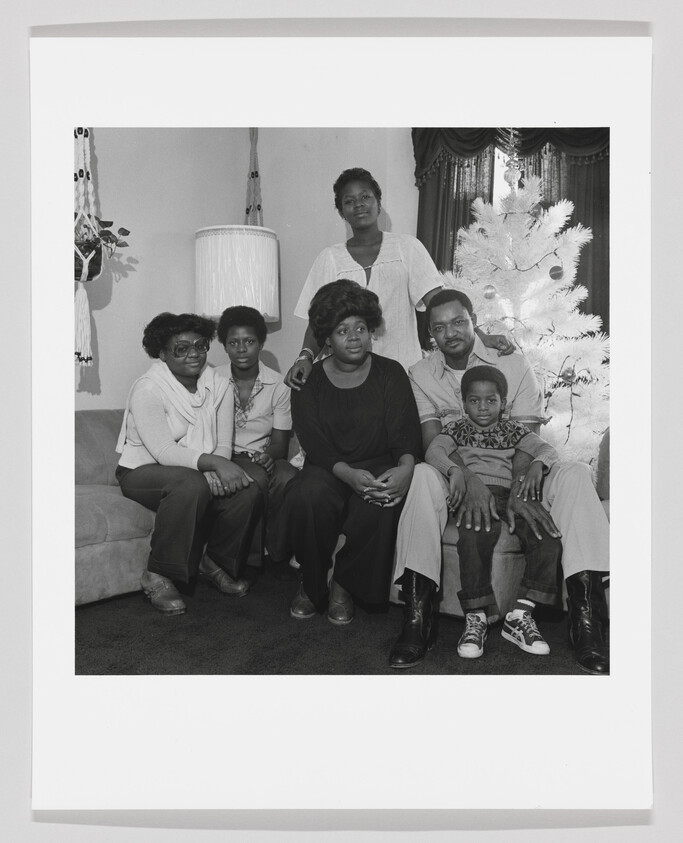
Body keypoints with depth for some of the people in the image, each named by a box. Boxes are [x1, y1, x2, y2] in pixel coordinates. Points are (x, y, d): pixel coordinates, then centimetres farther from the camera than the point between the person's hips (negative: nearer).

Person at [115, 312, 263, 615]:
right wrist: (213, 463, -36)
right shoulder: (147, 389, -15)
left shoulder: (217, 386, 2)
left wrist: (220, 470, -26)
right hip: (144, 471, -5)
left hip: (202, 472, 6)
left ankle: (216, 563, 4)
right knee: (191, 485, -38)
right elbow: (164, 451, -25)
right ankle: (157, 576, -20)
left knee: (248, 490, -21)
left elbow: (224, 446, -4)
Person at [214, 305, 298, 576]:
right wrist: (252, 459, -20)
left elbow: (280, 440, 2)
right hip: (227, 458, -1)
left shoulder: (278, 385, 2)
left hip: (266, 456, 2)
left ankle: (278, 554, -12)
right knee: (256, 478, -33)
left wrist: (267, 456, -23)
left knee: (288, 477, -31)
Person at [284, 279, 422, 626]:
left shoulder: (391, 373, 5)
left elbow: (405, 431, -5)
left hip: (380, 466, 0)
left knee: (379, 503, -34)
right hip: (328, 469, 0)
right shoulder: (307, 381, 5)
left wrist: (405, 467, -29)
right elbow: (315, 444, -7)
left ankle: (344, 586, -9)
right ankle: (312, 584, -6)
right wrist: (348, 474, -27)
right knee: (307, 496, -33)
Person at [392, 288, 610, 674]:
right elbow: (432, 440, -7)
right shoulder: (422, 375, 7)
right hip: (457, 482, 0)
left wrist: (518, 493, -25)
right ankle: (417, 616, -35)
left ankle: (586, 613, -30)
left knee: (574, 473, -26)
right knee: (423, 476, -33)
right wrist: (470, 481, -27)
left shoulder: (514, 363, 4)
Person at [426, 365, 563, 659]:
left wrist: (537, 465, -17)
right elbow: (433, 451, -1)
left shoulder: (512, 430, 24)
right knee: (473, 537, -36)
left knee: (548, 537, -24)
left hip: (509, 495, 3)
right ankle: (476, 618, -27)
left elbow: (547, 449, 9)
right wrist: (454, 470, -23)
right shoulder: (457, 429, 20)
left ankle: (519, 615, -20)